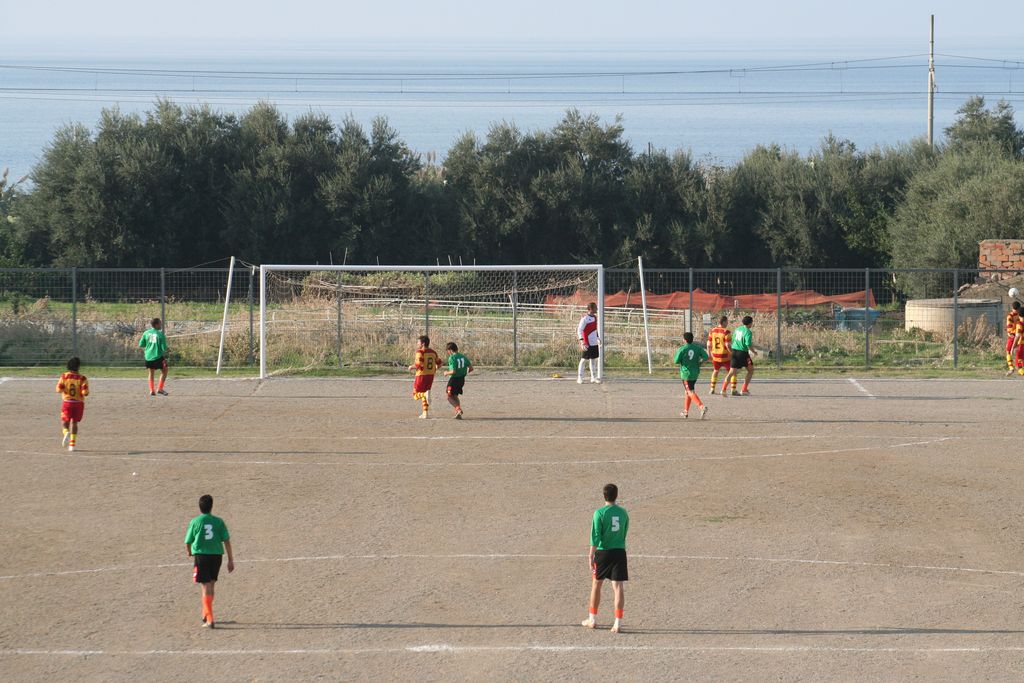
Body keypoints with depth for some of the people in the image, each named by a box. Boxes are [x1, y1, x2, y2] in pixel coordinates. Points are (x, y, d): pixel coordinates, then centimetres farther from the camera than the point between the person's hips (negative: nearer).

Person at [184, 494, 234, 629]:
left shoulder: (195, 522, -4)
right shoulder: (218, 522, 2)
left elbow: (188, 542, 1)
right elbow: (226, 541, -1)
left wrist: (190, 553, 24)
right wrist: (230, 560, 4)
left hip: (201, 556, -3)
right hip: (216, 555, 3)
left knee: (206, 587, -3)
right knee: (211, 585, 19)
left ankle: (209, 619, -11)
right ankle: (206, 615, 33)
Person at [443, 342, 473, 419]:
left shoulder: (452, 358, -16)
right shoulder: (463, 357, 5)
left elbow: (453, 371, -23)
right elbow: (471, 368, 5)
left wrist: (447, 373, -3)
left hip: (454, 379, -7)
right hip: (462, 379, 7)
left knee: (450, 397, 3)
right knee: (455, 396, 21)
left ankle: (458, 409, -18)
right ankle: (458, 413, 14)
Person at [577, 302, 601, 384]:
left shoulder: (594, 317, 12)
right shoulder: (585, 318, -13)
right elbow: (579, 330, -16)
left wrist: (598, 338, 25)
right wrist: (581, 340, -25)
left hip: (594, 343, 8)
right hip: (587, 343, -8)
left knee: (592, 359, 11)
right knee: (584, 359, -4)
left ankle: (593, 377, 15)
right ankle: (579, 378, 1)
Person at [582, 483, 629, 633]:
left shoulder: (600, 513, -10)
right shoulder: (623, 513, 4)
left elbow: (595, 536, -14)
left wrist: (591, 555, -13)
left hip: (603, 552, -3)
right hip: (619, 552, 3)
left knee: (596, 585, 14)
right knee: (618, 587, 0)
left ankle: (592, 619, 24)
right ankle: (618, 623, -7)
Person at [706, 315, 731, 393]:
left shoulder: (712, 331, 2)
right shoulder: (726, 332, -15)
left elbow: (709, 344, 7)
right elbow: (727, 345, -19)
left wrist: (709, 354, 19)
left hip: (715, 356, 5)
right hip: (725, 356, -5)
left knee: (715, 371, 25)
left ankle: (712, 389, 23)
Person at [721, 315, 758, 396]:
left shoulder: (737, 329, 11)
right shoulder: (747, 332, -11)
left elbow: (733, 340, 17)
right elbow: (748, 344, -19)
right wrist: (754, 352, -3)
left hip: (734, 351, 6)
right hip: (743, 352, -6)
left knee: (732, 372, 6)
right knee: (750, 370, 11)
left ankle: (723, 389, -7)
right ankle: (744, 390, 7)